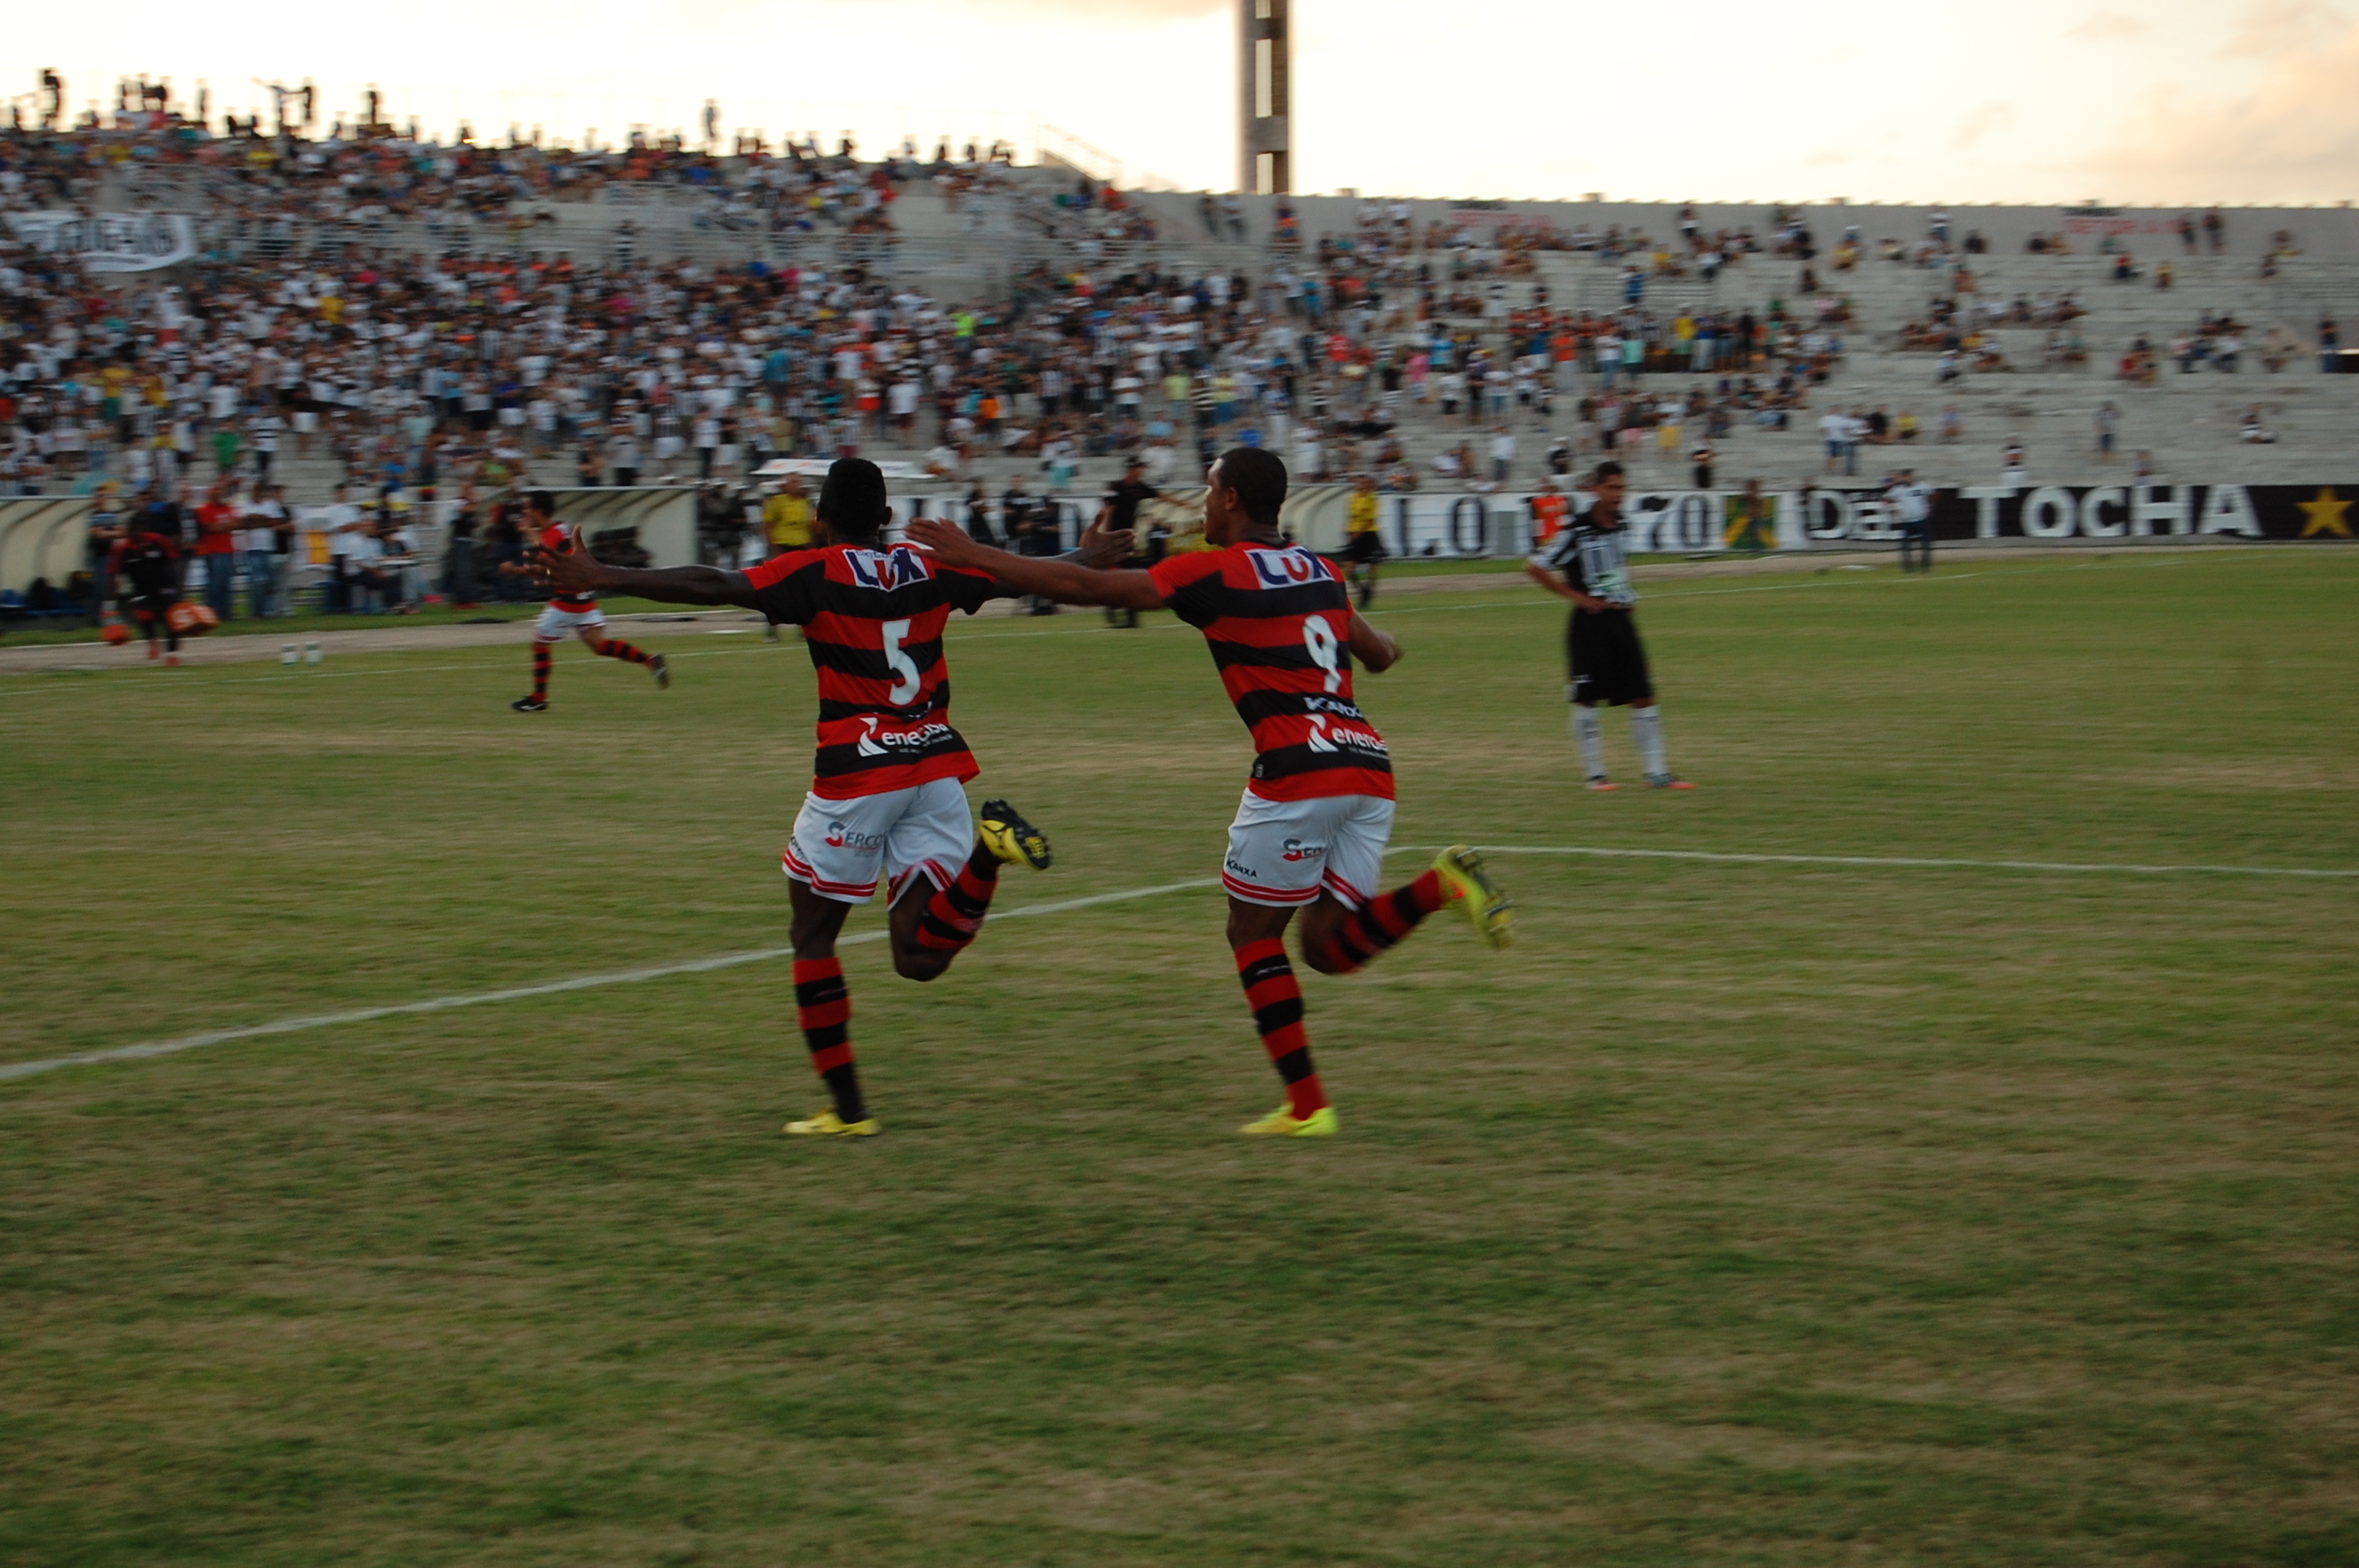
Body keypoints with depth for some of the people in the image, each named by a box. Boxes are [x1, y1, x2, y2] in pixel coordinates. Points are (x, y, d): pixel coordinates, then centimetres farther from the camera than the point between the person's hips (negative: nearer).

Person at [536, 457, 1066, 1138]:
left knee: (813, 935, 12)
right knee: (918, 959, 5)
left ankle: (848, 1108, 9)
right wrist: (1092, 558, 42)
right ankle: (986, 850, -20)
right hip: (937, 765, 5)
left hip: (859, 774, -5)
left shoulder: (817, 571, -7)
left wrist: (602, 580, -16)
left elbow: (712, 586, -17)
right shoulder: (931, 568, 8)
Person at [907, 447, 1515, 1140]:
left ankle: (1306, 1106, 5)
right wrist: (1381, 644, 59)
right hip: (1369, 766, 6)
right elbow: (1378, 653, 33)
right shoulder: (1318, 571, 18)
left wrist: (971, 556, 5)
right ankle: (1441, 885, -12)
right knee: (1328, 948, 11)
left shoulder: (1216, 571, -1)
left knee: (1253, 936, 9)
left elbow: (1085, 586, -3)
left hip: (1299, 770, -6)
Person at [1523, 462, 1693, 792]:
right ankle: (1595, 773, 10)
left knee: (1643, 697, 3)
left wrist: (1628, 595, 11)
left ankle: (1657, 772, 5)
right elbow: (1535, 567, -9)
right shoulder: (1578, 531, -11)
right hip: (1590, 625, -6)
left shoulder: (1621, 527, 8)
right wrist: (1577, 596, -10)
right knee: (1587, 700, 1)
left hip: (1622, 620, 6)